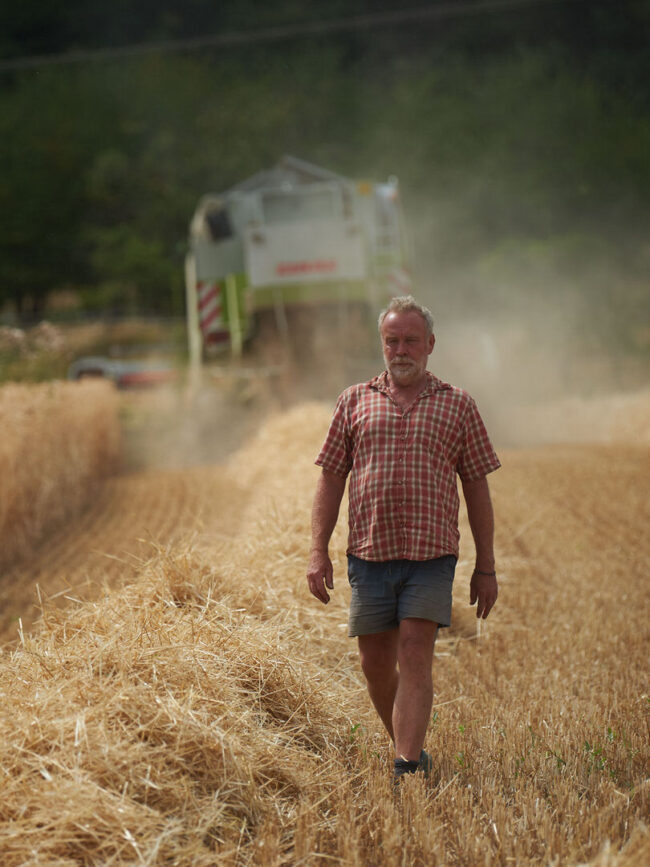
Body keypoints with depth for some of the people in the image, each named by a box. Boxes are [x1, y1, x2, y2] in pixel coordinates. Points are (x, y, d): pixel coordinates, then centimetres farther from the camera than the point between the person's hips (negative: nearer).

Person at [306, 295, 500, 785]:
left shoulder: (458, 405, 7)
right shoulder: (355, 402, 11)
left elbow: (477, 489, 7)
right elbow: (331, 478, 10)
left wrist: (486, 567, 4)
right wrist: (319, 551, 1)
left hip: (431, 555, -2)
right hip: (369, 554, 3)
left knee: (415, 656, -12)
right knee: (376, 663, 8)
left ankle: (407, 770, -13)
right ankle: (410, 748, 29)